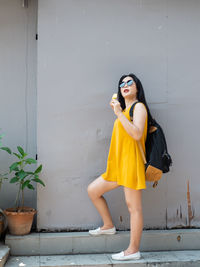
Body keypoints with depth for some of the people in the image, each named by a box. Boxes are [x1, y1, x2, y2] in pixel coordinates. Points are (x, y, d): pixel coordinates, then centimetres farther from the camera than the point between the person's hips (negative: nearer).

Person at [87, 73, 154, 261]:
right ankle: (108, 226, 26)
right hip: (118, 164, 9)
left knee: (133, 206, -5)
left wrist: (119, 113, -19)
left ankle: (133, 250, 1)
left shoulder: (139, 106, -5)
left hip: (131, 162, -9)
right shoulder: (125, 110, 22)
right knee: (93, 190, 11)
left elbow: (137, 134, -20)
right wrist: (117, 111, 17)